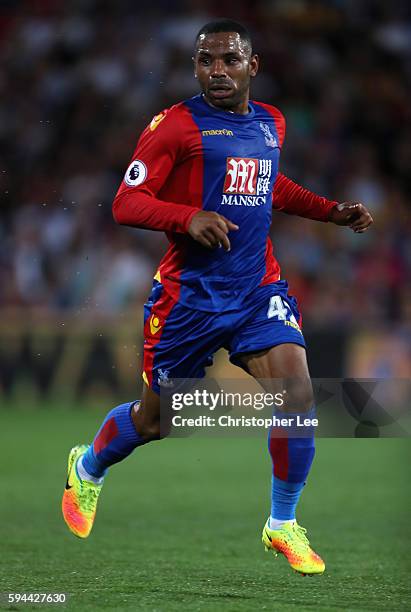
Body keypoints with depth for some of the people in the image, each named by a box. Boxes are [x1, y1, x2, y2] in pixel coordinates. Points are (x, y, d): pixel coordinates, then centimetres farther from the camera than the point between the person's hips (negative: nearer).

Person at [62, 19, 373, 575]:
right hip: (190, 294, -4)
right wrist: (191, 217, -29)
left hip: (259, 289, 4)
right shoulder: (176, 125, -9)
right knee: (154, 419, 8)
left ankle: (283, 525, 2)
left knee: (298, 395, -16)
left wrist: (332, 211, 20)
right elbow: (125, 203, -14)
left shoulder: (272, 123, 11)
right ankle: (87, 468, 42)